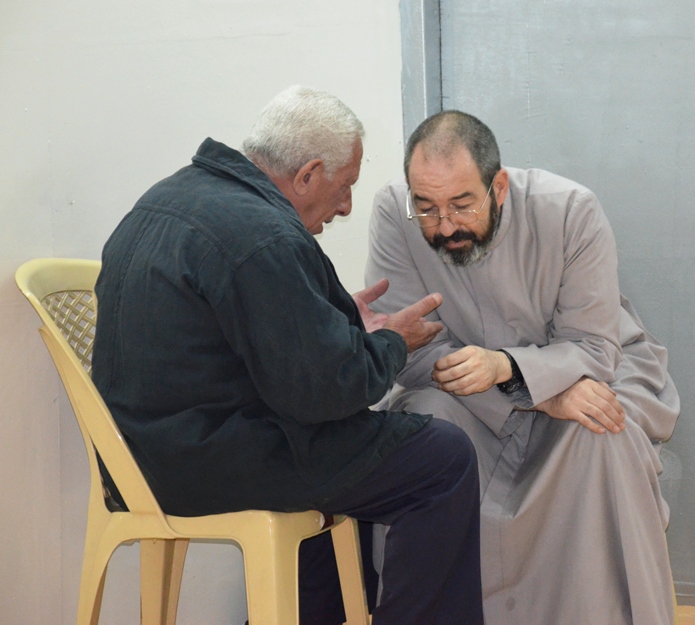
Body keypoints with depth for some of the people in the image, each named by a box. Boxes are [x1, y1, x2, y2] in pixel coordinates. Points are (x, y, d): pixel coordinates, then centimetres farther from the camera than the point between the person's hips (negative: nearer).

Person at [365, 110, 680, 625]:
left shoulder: (572, 211, -21)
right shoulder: (394, 212, -19)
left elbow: (593, 347, -19)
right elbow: (410, 351, -21)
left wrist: (505, 367, -40)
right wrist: (542, 394, -30)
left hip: (588, 366, -1)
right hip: (466, 391, 1)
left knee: (604, 434, -32)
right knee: (423, 417, -29)